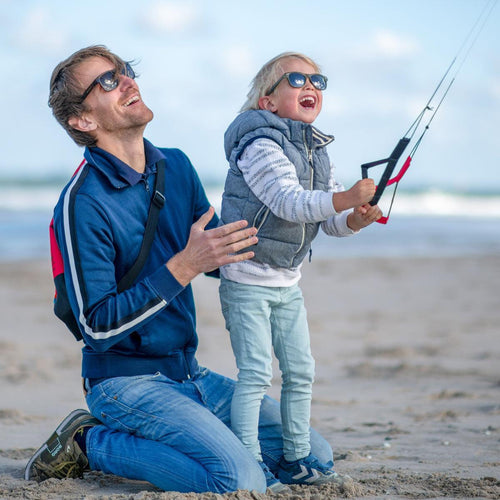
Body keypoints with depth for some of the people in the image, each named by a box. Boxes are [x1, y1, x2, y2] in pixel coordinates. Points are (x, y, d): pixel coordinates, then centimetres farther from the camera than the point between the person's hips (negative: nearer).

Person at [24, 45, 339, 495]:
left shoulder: (177, 167, 5)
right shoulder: (82, 204, -17)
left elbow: (220, 260, 16)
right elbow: (98, 326, -20)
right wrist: (184, 266, -26)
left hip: (190, 374, 8)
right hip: (125, 380, -7)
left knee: (315, 458, 4)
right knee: (242, 481, -25)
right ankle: (92, 442, -6)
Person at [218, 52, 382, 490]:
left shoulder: (317, 152, 9)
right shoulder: (259, 144, -18)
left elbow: (330, 218, 6)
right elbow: (289, 202, -31)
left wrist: (356, 218, -16)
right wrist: (345, 198, -41)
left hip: (287, 283, 8)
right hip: (247, 281, -8)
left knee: (301, 371, 11)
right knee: (256, 373, -10)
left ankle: (297, 457, 22)